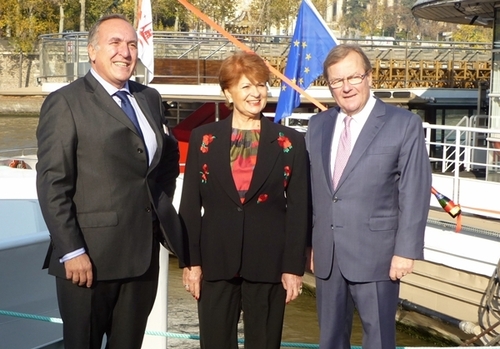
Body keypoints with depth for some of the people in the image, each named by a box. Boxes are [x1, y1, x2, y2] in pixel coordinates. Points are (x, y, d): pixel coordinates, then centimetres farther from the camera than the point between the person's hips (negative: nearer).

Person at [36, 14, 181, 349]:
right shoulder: (66, 102, -7)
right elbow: (53, 183, -12)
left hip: (144, 254, 6)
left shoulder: (150, 98, 12)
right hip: (90, 257, -6)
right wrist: (71, 251, -17)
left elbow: (169, 155, 26)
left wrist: (162, 203, 11)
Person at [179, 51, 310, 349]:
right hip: (216, 261, 1)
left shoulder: (290, 142, 2)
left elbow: (298, 209, 1)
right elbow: (190, 205, 4)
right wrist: (191, 261, -1)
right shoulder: (203, 138, 4)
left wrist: (294, 267, -4)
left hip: (268, 263, 0)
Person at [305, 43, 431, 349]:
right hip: (327, 255, 5)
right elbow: (312, 188, 11)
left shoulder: (404, 124, -6)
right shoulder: (318, 125, 9)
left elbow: (415, 192, -9)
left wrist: (406, 251, -13)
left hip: (375, 255, -5)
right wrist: (310, 243, 11)